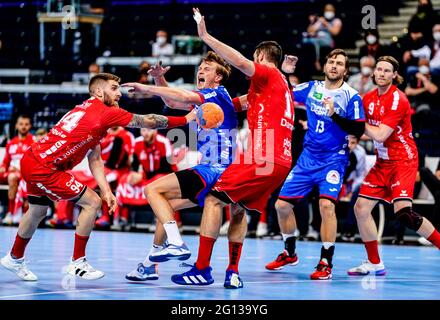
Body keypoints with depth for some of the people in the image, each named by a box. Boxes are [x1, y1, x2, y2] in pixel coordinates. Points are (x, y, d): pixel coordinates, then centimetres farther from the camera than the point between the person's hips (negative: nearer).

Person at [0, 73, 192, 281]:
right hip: (43, 168, -10)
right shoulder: (106, 113, -13)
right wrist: (185, 119, -3)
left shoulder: (88, 110, 16)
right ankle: (77, 264, 3)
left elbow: (94, 159, 12)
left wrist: (106, 191, 4)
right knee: (92, 202, -5)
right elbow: (148, 122, -11)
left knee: (37, 211, 28)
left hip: (31, 161, 10)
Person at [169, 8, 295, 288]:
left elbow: (241, 62, -18)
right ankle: (233, 273, 9)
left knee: (214, 199, -8)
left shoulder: (268, 74, 1)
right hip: (281, 161, 9)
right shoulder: (283, 85, 27)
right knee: (238, 209, 17)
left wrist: (206, 36, -15)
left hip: (262, 158, -9)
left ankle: (202, 269, -13)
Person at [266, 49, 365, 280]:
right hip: (308, 157, 5)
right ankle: (289, 253, 27)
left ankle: (326, 263, -15)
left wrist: (334, 115, -26)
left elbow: (359, 130, -16)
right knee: (282, 204, 4)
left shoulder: (351, 96, -8)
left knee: (326, 204, -26)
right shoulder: (311, 88, 5)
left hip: (334, 159, -5)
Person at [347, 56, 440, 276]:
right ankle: (375, 264, 12)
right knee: (361, 207, 1)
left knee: (403, 213, -23)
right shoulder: (368, 98, 7)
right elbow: (365, 128, 19)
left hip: (403, 161, -8)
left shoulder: (398, 100, -16)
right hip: (382, 162, 8)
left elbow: (380, 135, -21)